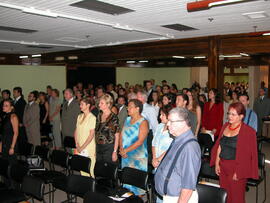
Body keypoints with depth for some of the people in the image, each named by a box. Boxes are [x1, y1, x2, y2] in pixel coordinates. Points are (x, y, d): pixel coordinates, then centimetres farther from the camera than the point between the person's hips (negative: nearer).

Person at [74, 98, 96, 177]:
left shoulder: (92, 118, -9)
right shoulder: (79, 117, 12)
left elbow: (91, 135, -13)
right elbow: (76, 131, 14)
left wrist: (82, 147, -13)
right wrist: (77, 145, 1)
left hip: (89, 149, -6)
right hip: (80, 149, 6)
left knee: (89, 171, -4)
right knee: (82, 170, 8)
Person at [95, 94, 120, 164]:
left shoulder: (114, 117, -11)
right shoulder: (99, 116, 8)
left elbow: (117, 137, -11)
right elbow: (96, 132, 14)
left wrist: (115, 152, -14)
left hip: (109, 148, -6)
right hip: (98, 147, 6)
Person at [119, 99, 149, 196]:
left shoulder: (143, 122, -10)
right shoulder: (127, 119, 10)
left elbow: (140, 141, -18)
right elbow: (122, 135, 10)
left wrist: (126, 150, -17)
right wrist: (121, 149, -6)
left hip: (138, 157, -6)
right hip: (126, 156, 6)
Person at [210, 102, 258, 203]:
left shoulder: (248, 131, -10)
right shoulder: (225, 126, 8)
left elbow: (247, 154, -12)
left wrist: (238, 171, -15)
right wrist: (217, 163, 8)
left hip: (236, 168, -5)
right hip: (223, 166, 5)